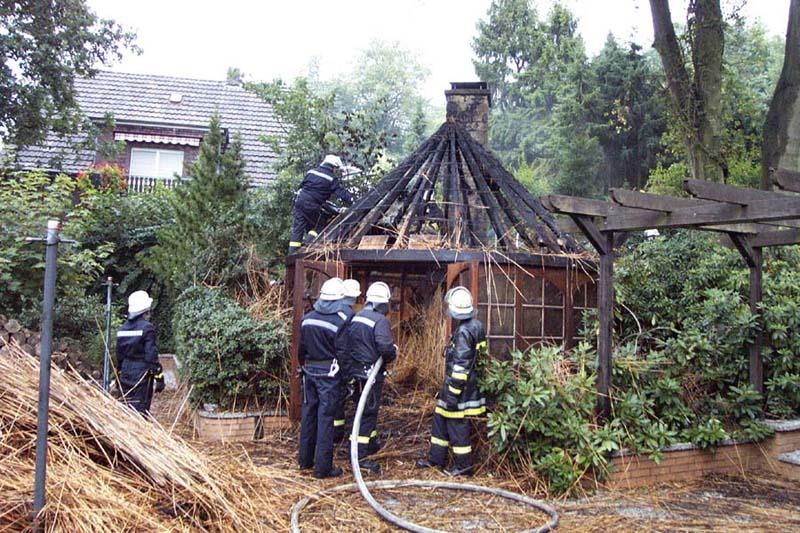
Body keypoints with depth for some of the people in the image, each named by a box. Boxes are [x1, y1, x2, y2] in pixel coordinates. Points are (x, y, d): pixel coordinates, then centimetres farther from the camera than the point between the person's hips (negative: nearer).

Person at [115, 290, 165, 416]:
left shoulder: (122, 328, 8)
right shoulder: (147, 328, -12)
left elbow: (119, 355, 14)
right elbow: (152, 356, -15)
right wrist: (159, 378, -11)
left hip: (125, 374, 7)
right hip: (142, 374, -7)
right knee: (140, 410, -4)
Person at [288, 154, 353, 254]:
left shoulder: (311, 171, 15)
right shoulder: (332, 179, -2)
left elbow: (301, 185, 21)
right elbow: (340, 192, -7)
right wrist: (352, 201, -3)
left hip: (300, 201, 5)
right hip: (312, 206, -5)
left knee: (298, 227, 8)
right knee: (317, 226, 15)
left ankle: (292, 252, 6)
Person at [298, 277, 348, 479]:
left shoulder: (307, 319, 3)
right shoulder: (339, 322, -14)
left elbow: (301, 349, 10)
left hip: (309, 371, 6)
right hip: (328, 374, -6)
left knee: (309, 413, 16)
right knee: (325, 418, -1)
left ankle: (305, 459, 28)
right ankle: (323, 467, 3)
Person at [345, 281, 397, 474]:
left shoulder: (355, 319, 8)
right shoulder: (380, 320, -17)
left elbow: (347, 344, 13)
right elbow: (386, 347, -28)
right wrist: (391, 356, -8)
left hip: (355, 373, 8)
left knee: (366, 409, 22)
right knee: (368, 413, -1)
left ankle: (371, 443, 38)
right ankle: (360, 456, -1)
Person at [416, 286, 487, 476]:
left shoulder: (464, 331, -22)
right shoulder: (475, 325, 8)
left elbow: (461, 365, -23)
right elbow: (481, 352, 18)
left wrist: (453, 392, -20)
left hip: (459, 384, -10)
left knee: (457, 424, 2)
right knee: (440, 418, 18)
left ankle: (463, 465, 14)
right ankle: (436, 458, 27)